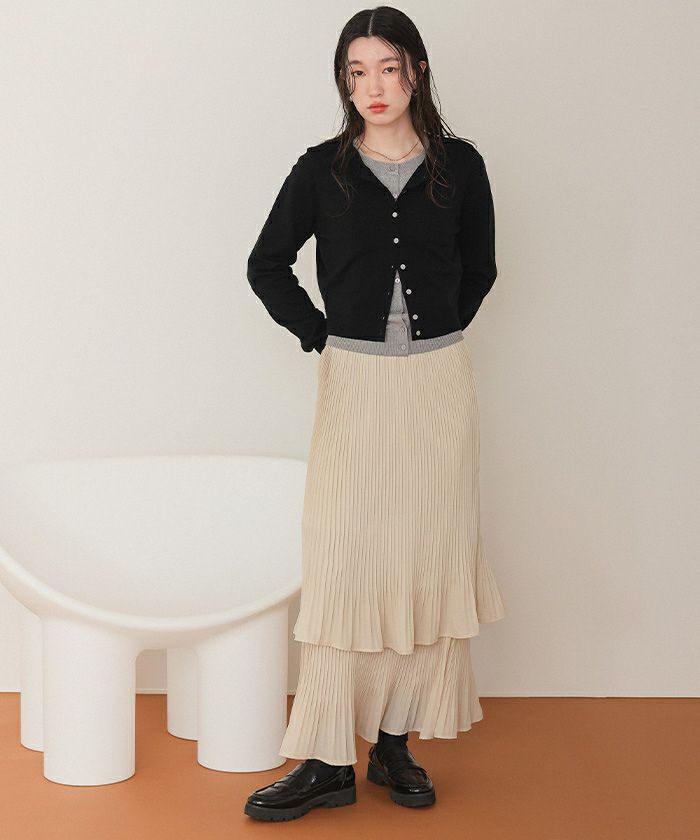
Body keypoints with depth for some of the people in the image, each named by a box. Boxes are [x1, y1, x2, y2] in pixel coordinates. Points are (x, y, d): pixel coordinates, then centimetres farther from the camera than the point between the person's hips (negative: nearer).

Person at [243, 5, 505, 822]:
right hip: (354, 384, -1)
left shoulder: (459, 165, 2)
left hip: (439, 382, 1)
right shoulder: (322, 169, 0)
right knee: (342, 562, -3)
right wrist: (318, 335, 3)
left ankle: (395, 743, 16)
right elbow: (267, 265, 8)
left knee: (427, 561, 4)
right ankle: (329, 761, 2)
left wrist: (436, 337, 9)